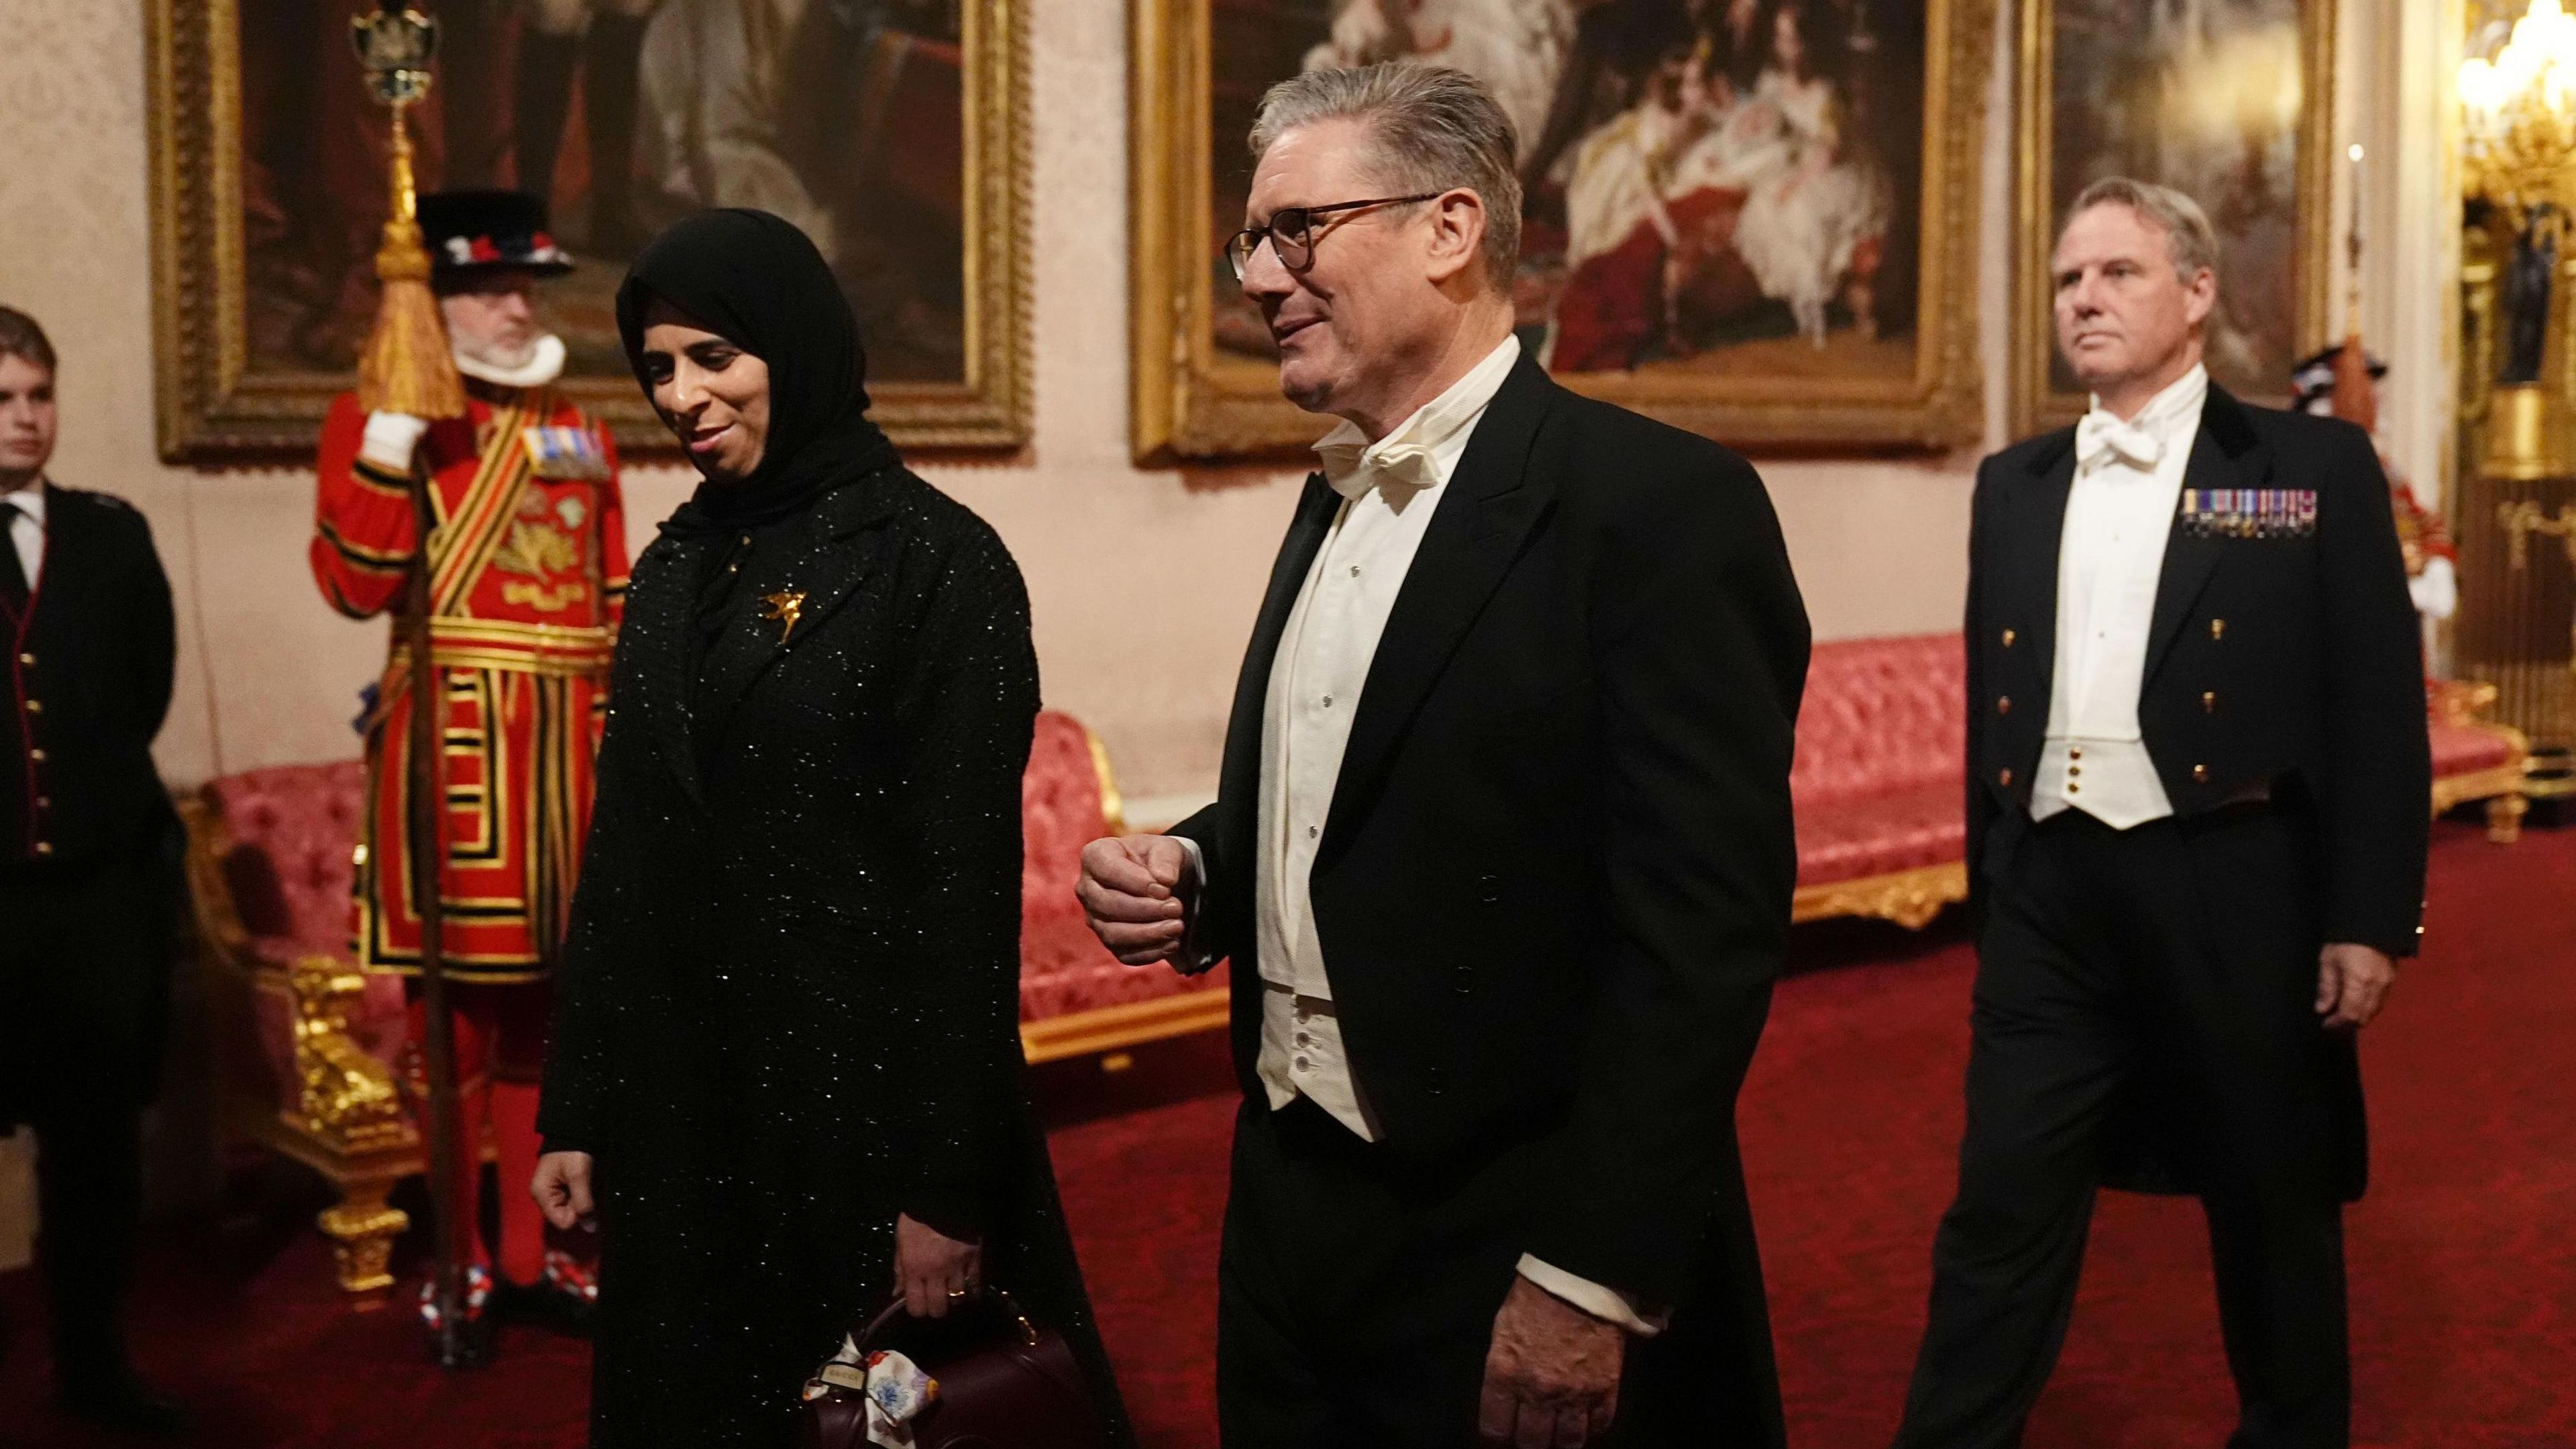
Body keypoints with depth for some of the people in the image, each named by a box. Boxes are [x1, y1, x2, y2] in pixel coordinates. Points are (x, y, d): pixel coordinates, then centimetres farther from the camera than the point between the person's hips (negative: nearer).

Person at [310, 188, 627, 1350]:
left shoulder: (578, 431, 15)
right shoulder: (379, 421, -2)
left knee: (542, 1009, 12)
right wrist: (393, 429, -21)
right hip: (453, 744, -5)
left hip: (571, 753, 5)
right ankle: (460, 1261, 17)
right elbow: (356, 586, -15)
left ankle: (531, 1252, 24)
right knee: (459, 1013, 3)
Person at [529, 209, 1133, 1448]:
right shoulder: (676, 565, 8)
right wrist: (577, 1105, 9)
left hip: (865, 1098, -6)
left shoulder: (936, 562, -12)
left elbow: (969, 886, -15)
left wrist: (949, 1180, -17)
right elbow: (623, 854, 10)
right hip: (676, 1100, 6)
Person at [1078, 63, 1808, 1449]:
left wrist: (1594, 1283, -21)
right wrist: (1191, 875, 0)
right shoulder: (1334, 502, 10)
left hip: (1512, 1257, -7)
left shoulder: (1660, 503, -15)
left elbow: (1701, 927, -20)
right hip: (1290, 1215, 8)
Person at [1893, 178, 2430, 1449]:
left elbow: (2380, 708, -4)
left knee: (2272, 1213, 13)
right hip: (2051, 898, 3)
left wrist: (2370, 918, -10)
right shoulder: (2014, 485, 11)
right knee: (1999, 1216, 4)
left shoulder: (2314, 466, 0)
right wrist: (1989, 894, 14)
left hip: (2234, 893, -3)